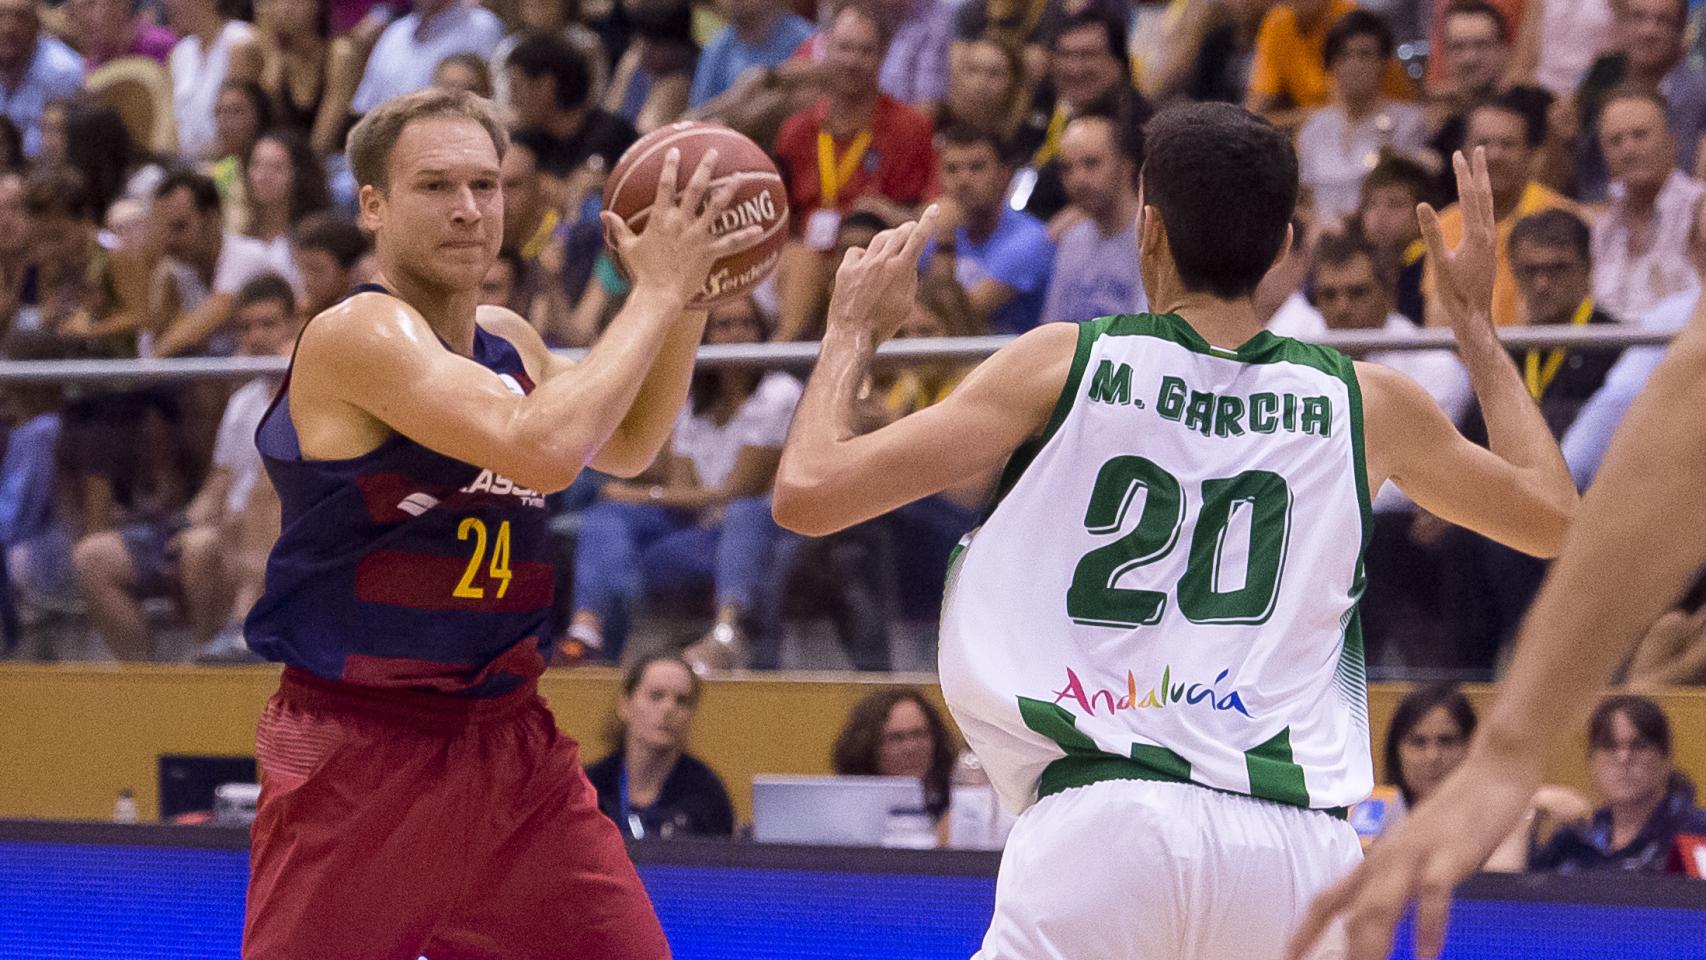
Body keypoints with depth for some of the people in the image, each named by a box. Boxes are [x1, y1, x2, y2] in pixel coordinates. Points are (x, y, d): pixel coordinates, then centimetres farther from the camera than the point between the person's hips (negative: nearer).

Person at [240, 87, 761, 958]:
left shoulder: (506, 340, 10)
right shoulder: (357, 333, -17)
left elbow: (627, 447, 28)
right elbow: (544, 447, -28)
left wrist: (689, 298, 12)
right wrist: (657, 291, -18)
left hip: (511, 741, 8)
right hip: (357, 750, -8)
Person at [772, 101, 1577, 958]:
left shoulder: (1063, 364, 7)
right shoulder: (1365, 403, 13)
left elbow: (806, 493, 4)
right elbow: (1555, 518, 29)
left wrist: (853, 330, 23)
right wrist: (1474, 324, 39)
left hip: (1100, 818, -2)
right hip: (1297, 847, 3)